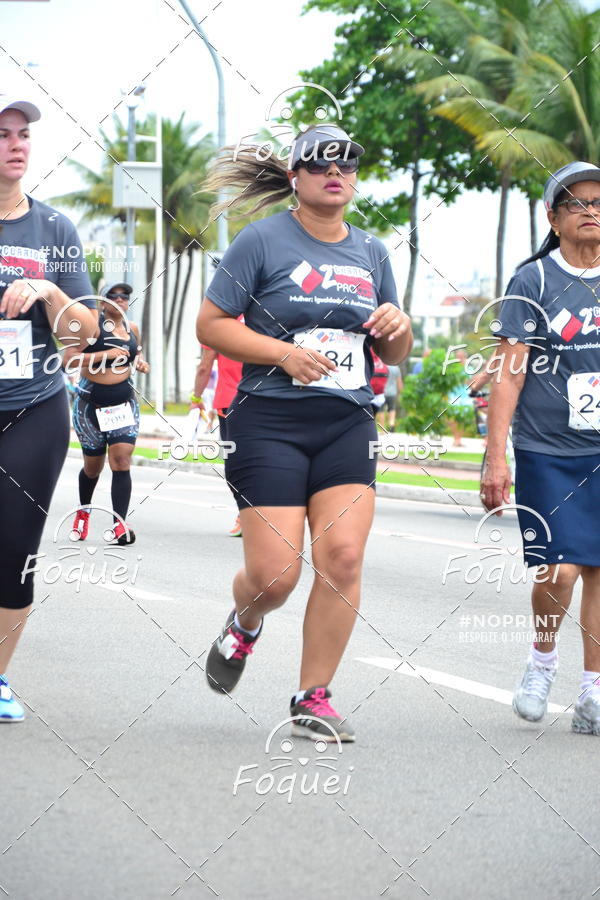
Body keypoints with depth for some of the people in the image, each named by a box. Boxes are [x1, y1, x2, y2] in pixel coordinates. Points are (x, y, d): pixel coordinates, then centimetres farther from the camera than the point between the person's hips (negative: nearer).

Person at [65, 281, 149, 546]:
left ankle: (120, 524, -19)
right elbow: (69, 358, -19)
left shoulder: (132, 329, 8)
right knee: (93, 466, 10)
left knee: (121, 460, -14)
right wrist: (106, 354, -24)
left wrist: (140, 362, 7)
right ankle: (83, 511, 39)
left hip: (124, 403, 3)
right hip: (91, 403, -3)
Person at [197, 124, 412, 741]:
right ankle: (244, 622, 29)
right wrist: (284, 353, -15)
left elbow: (395, 355, 21)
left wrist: (396, 327, -3)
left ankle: (313, 700, 0)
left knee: (343, 556, -13)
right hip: (269, 422, -4)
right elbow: (210, 324, -3)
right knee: (275, 574, -9)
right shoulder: (263, 240, -1)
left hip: (348, 426, 4)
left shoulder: (371, 251, 14)